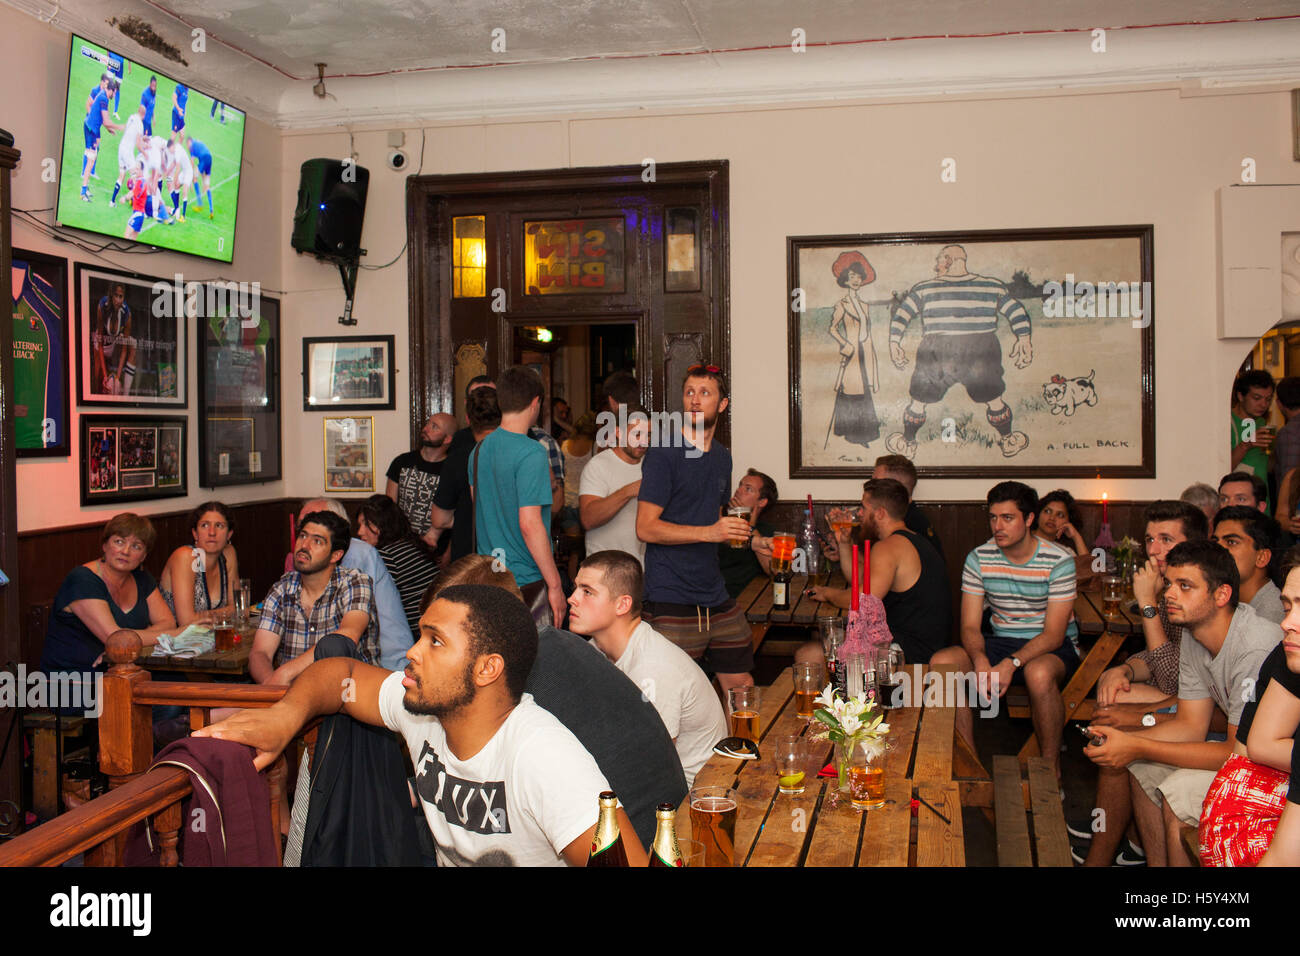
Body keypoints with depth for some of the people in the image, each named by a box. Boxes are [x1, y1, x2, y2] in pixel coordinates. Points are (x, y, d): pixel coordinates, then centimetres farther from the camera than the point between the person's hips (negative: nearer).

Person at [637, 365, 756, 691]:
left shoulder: (722, 457, 16)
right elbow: (646, 527, -15)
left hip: (716, 598, 7)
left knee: (741, 687, 10)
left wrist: (742, 533, 14)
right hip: (671, 601, -7)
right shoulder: (663, 455, -7)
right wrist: (708, 532, -22)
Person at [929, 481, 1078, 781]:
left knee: (1039, 673, -39)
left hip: (1054, 647, -4)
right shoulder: (979, 559, -2)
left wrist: (1011, 663, -32)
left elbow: (1054, 633, -17)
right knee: (941, 663, -21)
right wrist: (981, 660, -27)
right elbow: (970, 626, -4)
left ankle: (1052, 770, -17)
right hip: (1000, 642, 4)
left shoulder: (1058, 561, -12)